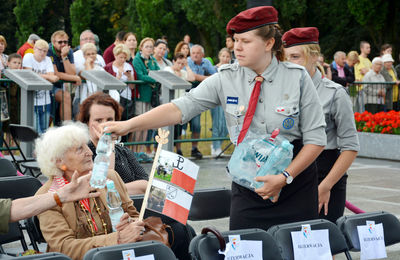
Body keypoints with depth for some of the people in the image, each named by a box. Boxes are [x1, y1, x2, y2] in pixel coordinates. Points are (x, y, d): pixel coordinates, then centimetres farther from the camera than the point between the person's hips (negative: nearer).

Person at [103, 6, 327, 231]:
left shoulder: (297, 78, -5)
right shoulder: (226, 80, -2)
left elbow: (316, 139, -4)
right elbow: (180, 109, -9)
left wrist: (284, 178, -14)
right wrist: (128, 125, -20)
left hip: (296, 185, -1)